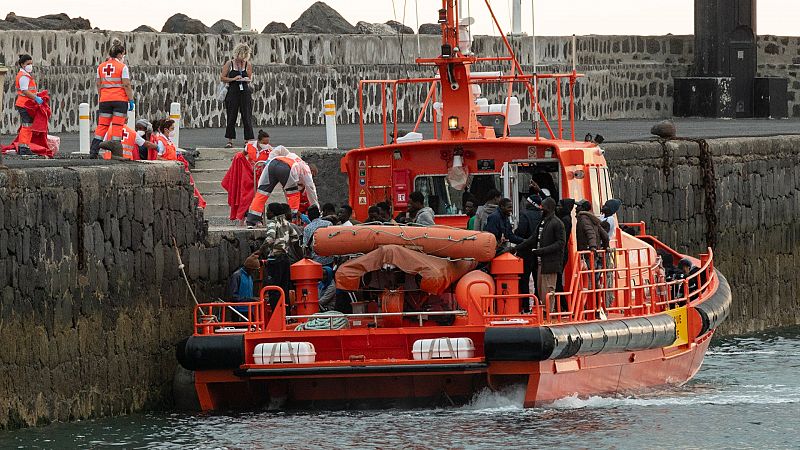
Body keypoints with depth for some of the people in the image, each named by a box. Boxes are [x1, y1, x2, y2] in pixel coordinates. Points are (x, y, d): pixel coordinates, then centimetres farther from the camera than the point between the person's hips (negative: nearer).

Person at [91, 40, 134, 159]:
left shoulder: (101, 67, 8)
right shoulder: (122, 67, -6)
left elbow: (99, 85, 12)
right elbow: (126, 85, -9)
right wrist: (131, 100, -4)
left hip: (104, 100, 4)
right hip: (120, 99, -4)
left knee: (102, 126, 7)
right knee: (117, 126, 0)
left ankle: (93, 151, 1)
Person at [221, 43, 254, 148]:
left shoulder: (248, 64, 5)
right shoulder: (230, 64, 1)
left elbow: (250, 78, 13)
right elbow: (222, 78, 2)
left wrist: (247, 80, -10)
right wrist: (233, 79, -12)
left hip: (245, 92, 1)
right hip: (233, 91, -1)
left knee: (247, 116, -3)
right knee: (231, 117, 2)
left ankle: (249, 141, 0)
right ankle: (230, 141, 10)